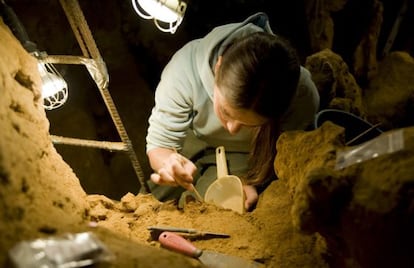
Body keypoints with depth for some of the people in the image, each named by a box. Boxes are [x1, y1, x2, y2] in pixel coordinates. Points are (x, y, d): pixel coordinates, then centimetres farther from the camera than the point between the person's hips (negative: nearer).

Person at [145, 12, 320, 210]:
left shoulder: (302, 97, -36)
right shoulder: (184, 70, -36)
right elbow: (159, 146, -25)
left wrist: (251, 182, -37)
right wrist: (169, 163, -48)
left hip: (246, 157, -1)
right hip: (193, 143, 1)